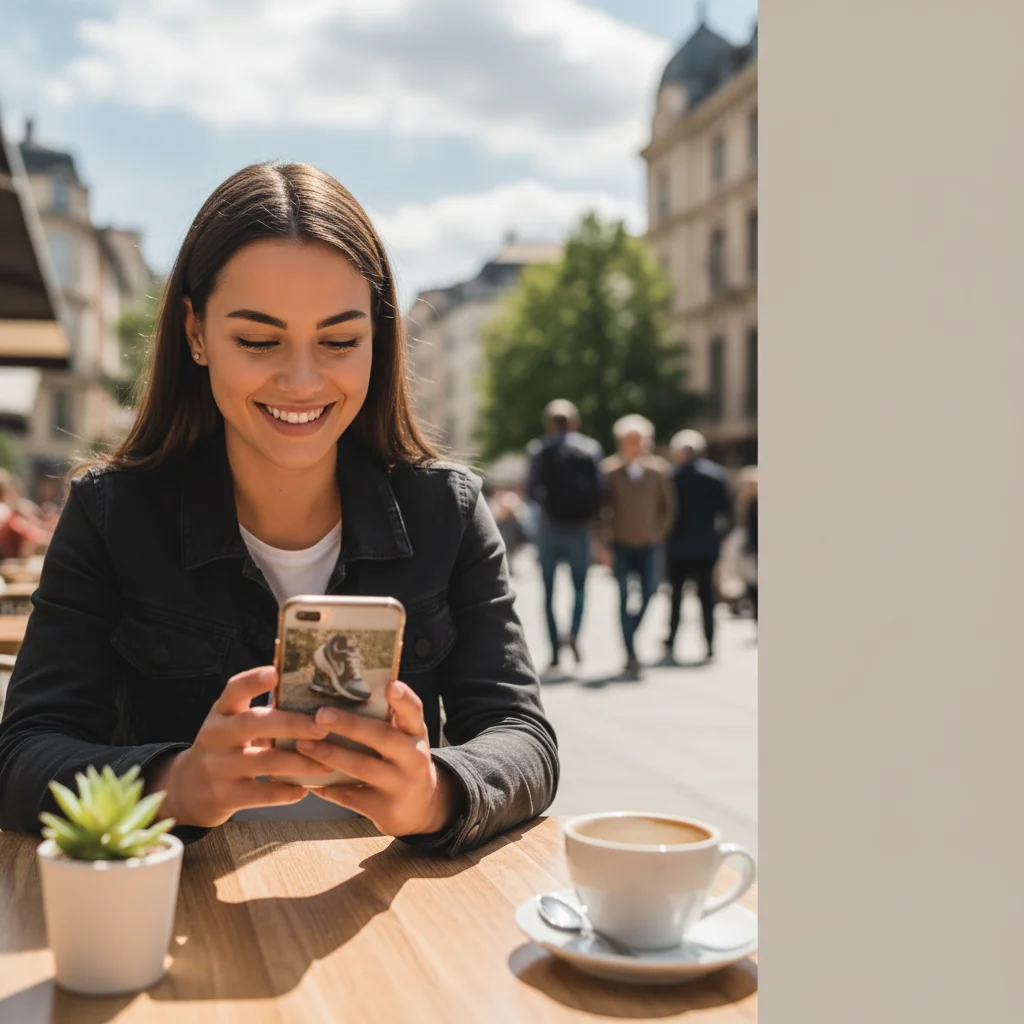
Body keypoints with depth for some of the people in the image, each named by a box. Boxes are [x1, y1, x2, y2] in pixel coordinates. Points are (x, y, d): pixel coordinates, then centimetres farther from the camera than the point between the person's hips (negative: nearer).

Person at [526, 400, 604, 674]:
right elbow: (600, 489, -4)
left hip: (550, 526, -1)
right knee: (579, 586, 16)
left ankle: (555, 654, 3)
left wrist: (547, 500, 11)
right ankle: (574, 635, -10)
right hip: (580, 528, 1)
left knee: (549, 591, 9)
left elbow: (532, 489, -8)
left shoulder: (539, 449, -2)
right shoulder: (591, 448, 1)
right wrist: (592, 517, 8)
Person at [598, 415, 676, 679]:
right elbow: (604, 509, -1)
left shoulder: (658, 469, 2)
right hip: (621, 545, -2)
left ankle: (628, 636, 20)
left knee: (648, 595, -5)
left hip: (649, 545, 2)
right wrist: (606, 544, -5)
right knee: (624, 597, -5)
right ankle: (631, 656, 0)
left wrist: (660, 532, 4)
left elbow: (669, 506, 12)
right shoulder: (611, 469, -3)